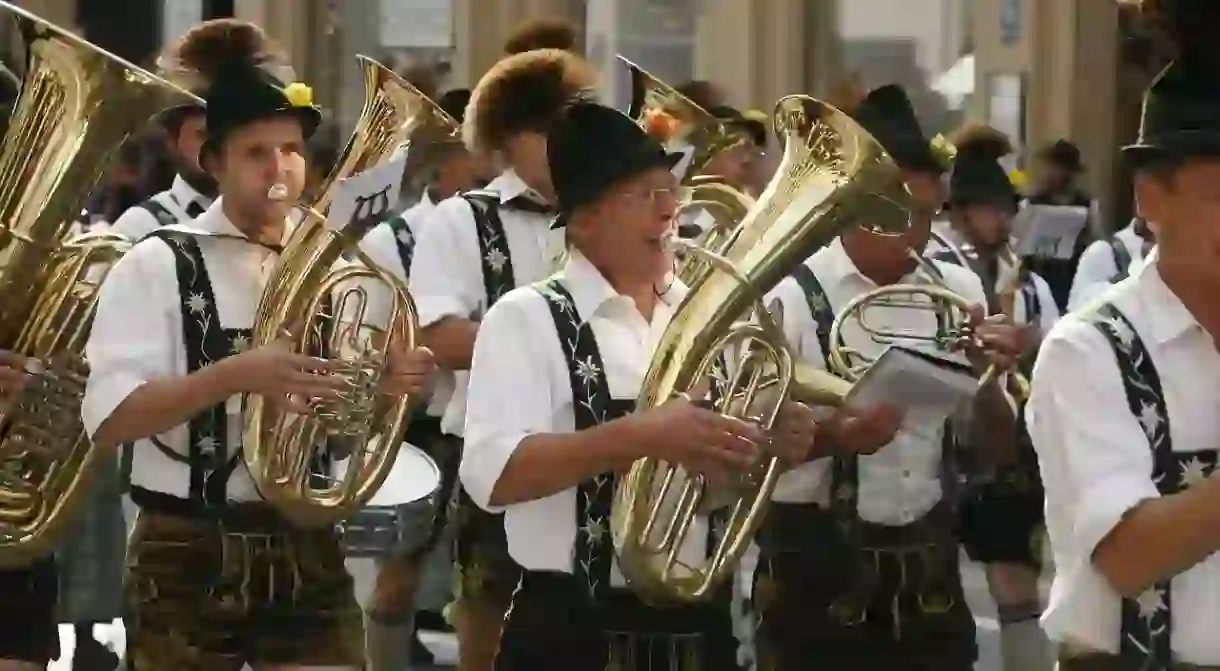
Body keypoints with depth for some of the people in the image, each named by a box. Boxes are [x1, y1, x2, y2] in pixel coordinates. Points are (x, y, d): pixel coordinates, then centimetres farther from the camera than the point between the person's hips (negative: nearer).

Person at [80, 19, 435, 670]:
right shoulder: (158, 267, -6)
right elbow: (109, 418, -16)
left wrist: (392, 383, -7)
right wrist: (234, 374, -27)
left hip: (305, 553, 3)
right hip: (188, 557, -3)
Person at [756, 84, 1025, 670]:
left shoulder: (957, 291, 6)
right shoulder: (786, 298, -9)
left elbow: (994, 447, 11)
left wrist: (985, 376, -9)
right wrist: (833, 436, -25)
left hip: (929, 571, 4)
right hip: (816, 571, -4)